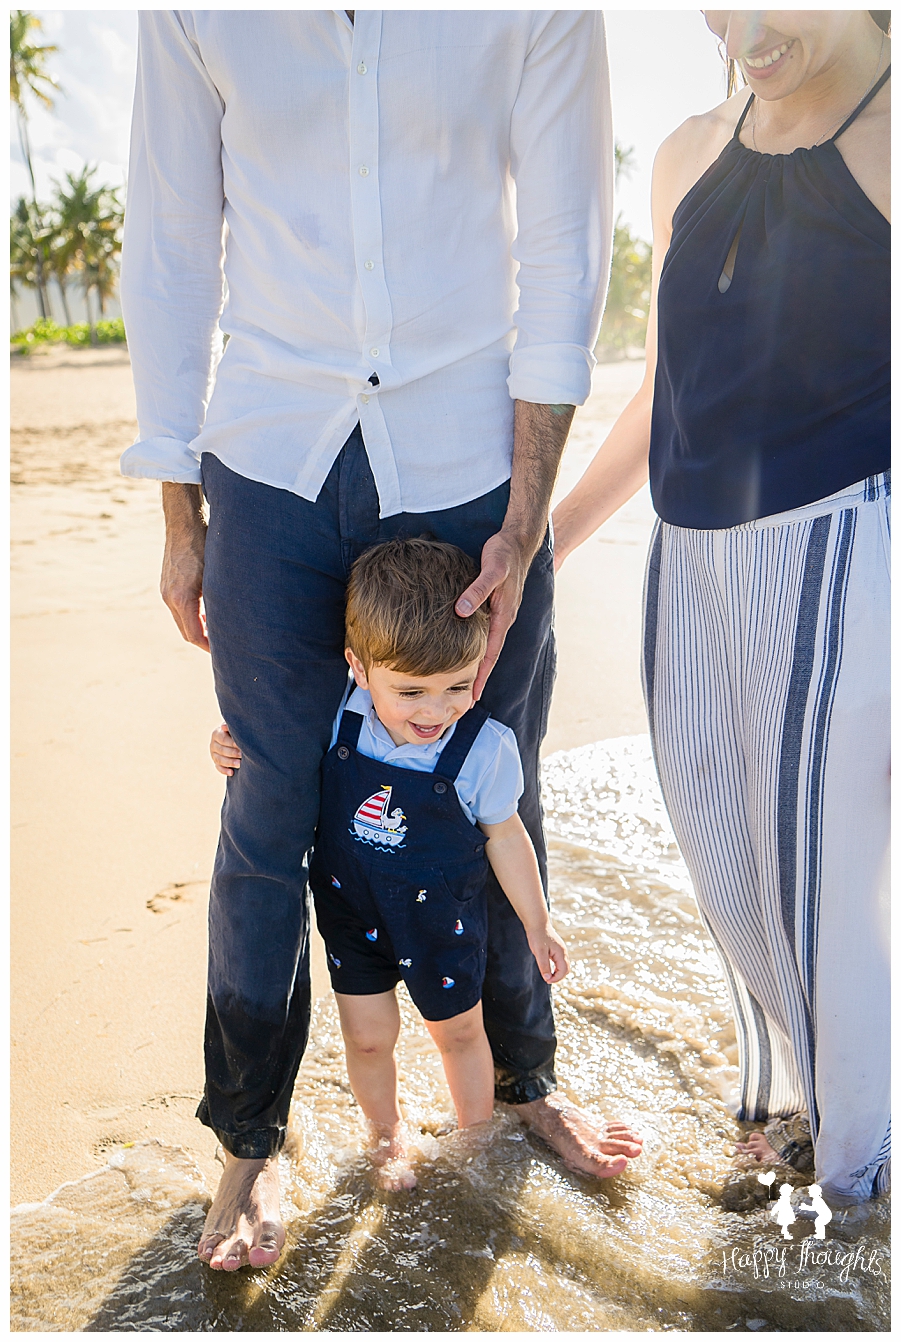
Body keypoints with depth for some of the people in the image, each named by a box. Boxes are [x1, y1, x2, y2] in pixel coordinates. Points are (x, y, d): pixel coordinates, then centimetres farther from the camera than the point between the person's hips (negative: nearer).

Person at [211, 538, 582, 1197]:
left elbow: (504, 834, -9)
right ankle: (387, 1132, 46)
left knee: (459, 1030, 17)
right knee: (368, 1035, 14)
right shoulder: (339, 712, -23)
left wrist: (538, 924, 1)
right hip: (351, 906, 2)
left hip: (440, 912, -1)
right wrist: (239, 753, -18)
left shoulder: (486, 747, -26)